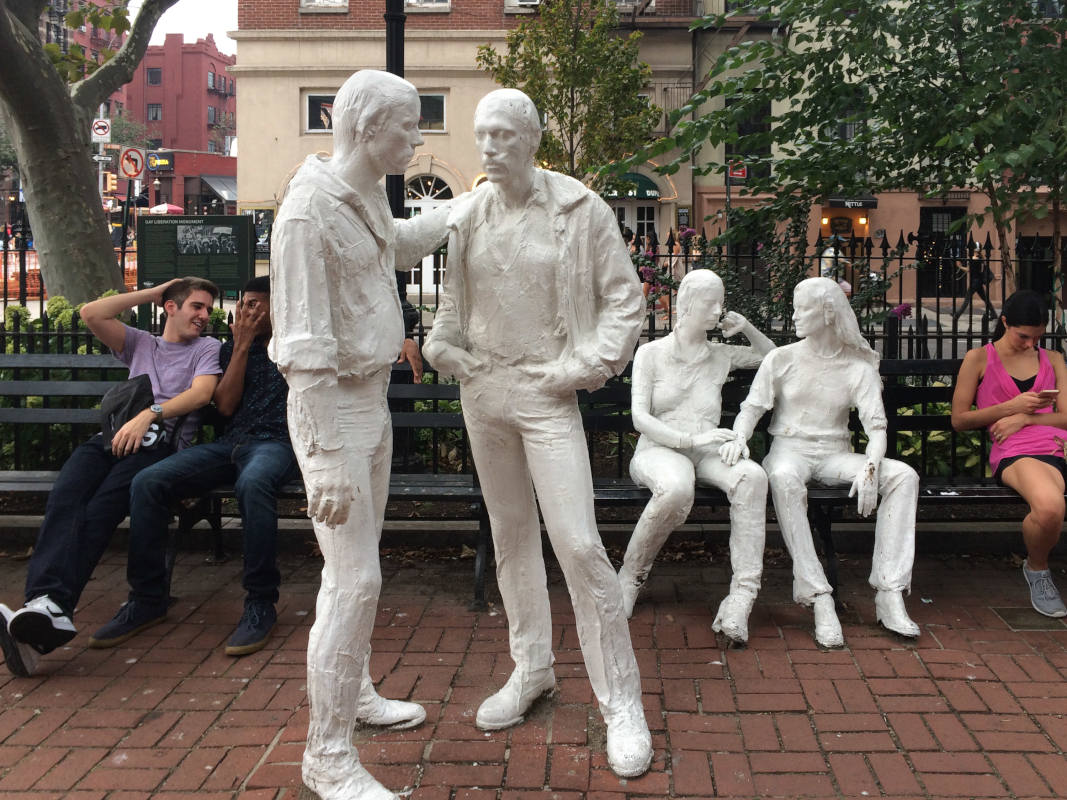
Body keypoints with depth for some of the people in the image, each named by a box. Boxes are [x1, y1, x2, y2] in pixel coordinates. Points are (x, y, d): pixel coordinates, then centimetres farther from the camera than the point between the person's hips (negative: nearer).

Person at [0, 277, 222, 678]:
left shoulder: (207, 348, 21)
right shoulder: (140, 343, 33)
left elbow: (202, 392, 1)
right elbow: (91, 314, 19)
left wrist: (150, 413, -13)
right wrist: (151, 293, 23)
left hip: (161, 443, -3)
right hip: (114, 437, 4)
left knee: (101, 508, -34)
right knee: (64, 497, -30)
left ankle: (47, 605, -51)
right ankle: (49, 604, -51)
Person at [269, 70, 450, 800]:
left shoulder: (367, 196, 6)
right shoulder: (309, 211, -21)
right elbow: (304, 345, -24)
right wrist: (329, 462, -25)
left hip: (373, 398, 9)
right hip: (331, 408, -9)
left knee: (357, 566, 20)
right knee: (355, 580, -8)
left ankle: (354, 691, 38)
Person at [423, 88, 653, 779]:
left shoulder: (580, 209, -7)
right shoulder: (468, 214, 5)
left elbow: (625, 298, -3)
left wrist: (585, 365, -11)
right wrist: (445, 346, 2)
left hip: (546, 392, -5)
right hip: (482, 388, 5)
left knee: (579, 545, -10)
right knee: (511, 532, 15)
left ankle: (622, 703, 3)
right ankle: (532, 669, 32)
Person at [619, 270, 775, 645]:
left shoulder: (720, 356, 18)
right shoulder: (651, 353, 6)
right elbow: (639, 417, -4)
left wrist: (747, 328, 16)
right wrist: (691, 438, -18)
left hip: (705, 453, 3)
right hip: (658, 449, -3)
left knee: (752, 476, -33)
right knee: (676, 489, -41)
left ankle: (741, 597, -35)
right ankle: (631, 576, -16)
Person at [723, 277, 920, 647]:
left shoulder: (859, 366, 7)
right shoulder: (781, 359, 8)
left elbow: (876, 426, -2)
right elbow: (752, 407, 4)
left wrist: (870, 467, -22)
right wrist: (738, 437, -20)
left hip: (835, 455, 2)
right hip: (789, 449, -2)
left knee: (904, 475, -24)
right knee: (784, 478, -40)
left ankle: (889, 595, -27)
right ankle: (820, 599, -39)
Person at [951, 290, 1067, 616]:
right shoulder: (979, 359, 16)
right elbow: (959, 419, 12)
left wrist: (1025, 417, -1)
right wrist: (1011, 406, 1)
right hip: (1015, 454, -4)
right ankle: (1037, 570, -4)